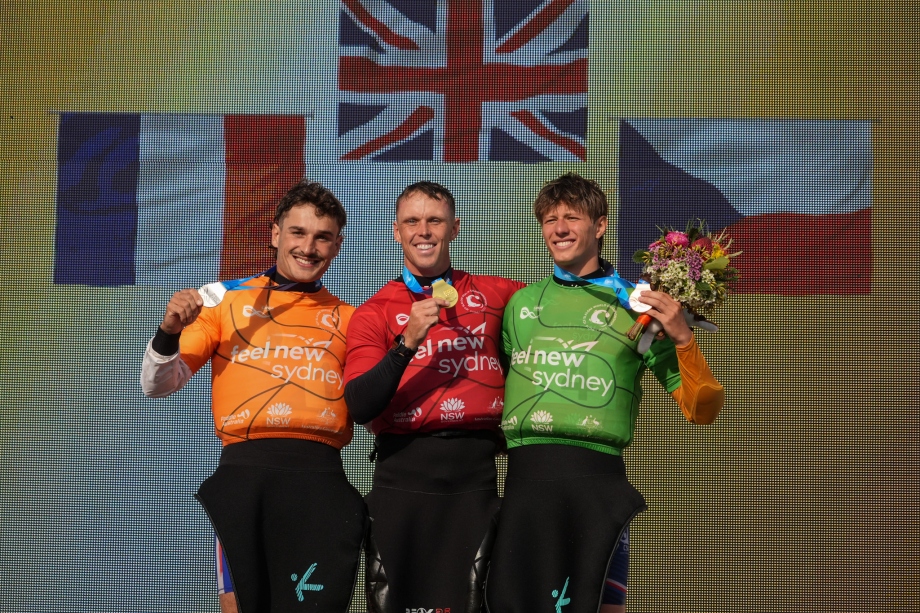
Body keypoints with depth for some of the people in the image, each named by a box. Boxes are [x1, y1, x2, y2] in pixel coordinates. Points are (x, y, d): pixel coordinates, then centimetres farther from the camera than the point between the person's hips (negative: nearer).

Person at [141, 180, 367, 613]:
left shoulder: (348, 318, 16)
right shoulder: (228, 299, 13)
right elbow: (159, 385, 12)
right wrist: (169, 332, -7)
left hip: (320, 477, 1)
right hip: (244, 472, 0)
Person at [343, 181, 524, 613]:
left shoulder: (493, 295, 11)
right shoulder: (375, 312, 5)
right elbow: (359, 407, -7)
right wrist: (408, 342, -17)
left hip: (474, 477, 1)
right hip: (402, 476, -1)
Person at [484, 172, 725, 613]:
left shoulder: (635, 308, 6)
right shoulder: (520, 303, 15)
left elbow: (701, 410, 3)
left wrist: (682, 339, -10)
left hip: (595, 477, -3)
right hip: (523, 477, 3)